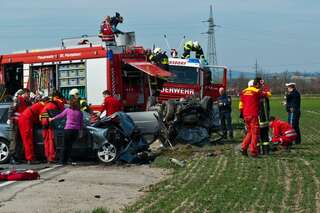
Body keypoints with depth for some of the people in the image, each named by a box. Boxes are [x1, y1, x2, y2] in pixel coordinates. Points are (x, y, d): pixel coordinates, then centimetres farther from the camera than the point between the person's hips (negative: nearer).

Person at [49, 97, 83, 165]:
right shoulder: (79, 112, 6)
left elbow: (60, 116, 12)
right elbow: (81, 123, 9)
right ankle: (65, 160, 9)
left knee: (65, 146, 4)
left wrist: (52, 119, 26)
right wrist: (80, 131, 20)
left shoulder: (68, 110, 0)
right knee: (70, 145, 10)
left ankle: (62, 160, 1)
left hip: (68, 129, -2)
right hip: (76, 130, 2)